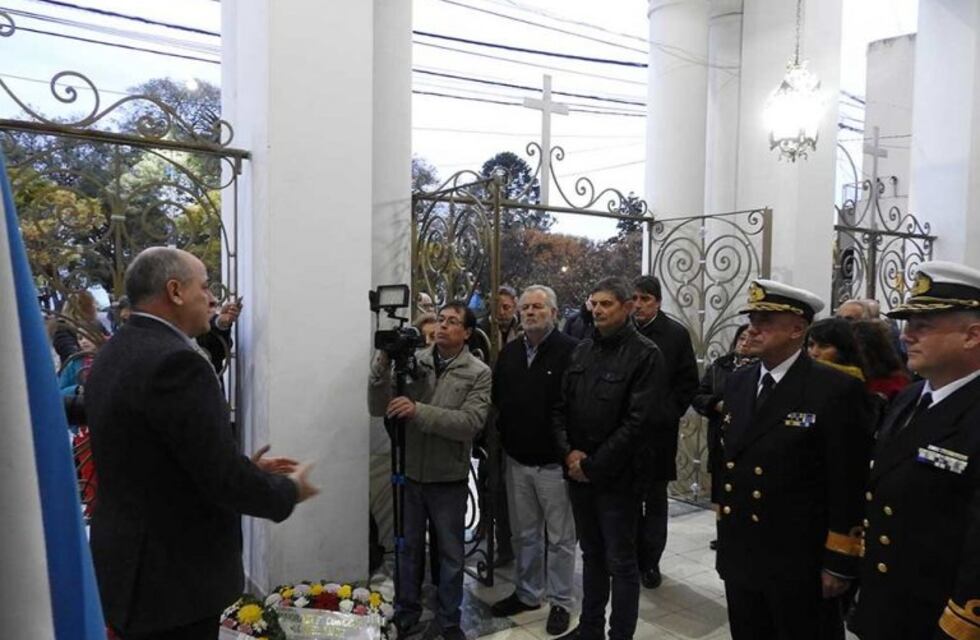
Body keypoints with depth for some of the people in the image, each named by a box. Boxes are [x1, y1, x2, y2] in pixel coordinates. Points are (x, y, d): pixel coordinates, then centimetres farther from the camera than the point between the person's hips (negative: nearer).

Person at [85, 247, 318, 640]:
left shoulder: (112, 356, 7)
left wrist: (244, 468, 11)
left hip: (130, 568, 9)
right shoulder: (175, 362, -24)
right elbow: (224, 479, -24)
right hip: (171, 582, -9)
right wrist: (289, 490, -7)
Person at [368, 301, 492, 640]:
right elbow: (378, 408, -7)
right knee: (408, 547, 19)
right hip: (409, 474, 2)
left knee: (451, 554, 14)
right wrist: (383, 363, -21)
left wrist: (418, 411, -29)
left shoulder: (479, 373, -9)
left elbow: (470, 423, -22)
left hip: (448, 479, -2)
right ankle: (406, 612, 39)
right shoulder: (414, 360, -3)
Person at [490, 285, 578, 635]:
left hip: (554, 462, -6)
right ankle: (527, 593, 36)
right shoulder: (509, 352, 7)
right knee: (524, 534, 19)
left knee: (560, 537, 9)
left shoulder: (571, 350, -14)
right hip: (516, 460, 6)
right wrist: (504, 437, 8)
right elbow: (497, 399, 14)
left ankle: (561, 601, 26)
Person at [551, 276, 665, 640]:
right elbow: (561, 406, 9)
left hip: (617, 477, -6)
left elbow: (638, 421, -17)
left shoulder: (645, 355, -11)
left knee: (621, 563, 8)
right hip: (578, 472, 6)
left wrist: (593, 465, -15)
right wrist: (569, 452, -6)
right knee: (592, 555, 20)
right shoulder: (582, 350, 8)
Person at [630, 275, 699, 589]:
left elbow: (688, 382, 0)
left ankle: (650, 562, 23)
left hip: (659, 430, -1)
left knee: (655, 499, 11)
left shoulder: (676, 334, -3)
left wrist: (667, 414, -7)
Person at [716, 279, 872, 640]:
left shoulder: (836, 390, -14)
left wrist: (840, 563, -12)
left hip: (800, 564, -5)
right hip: (740, 557, 6)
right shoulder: (737, 383, 6)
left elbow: (849, 485, -13)